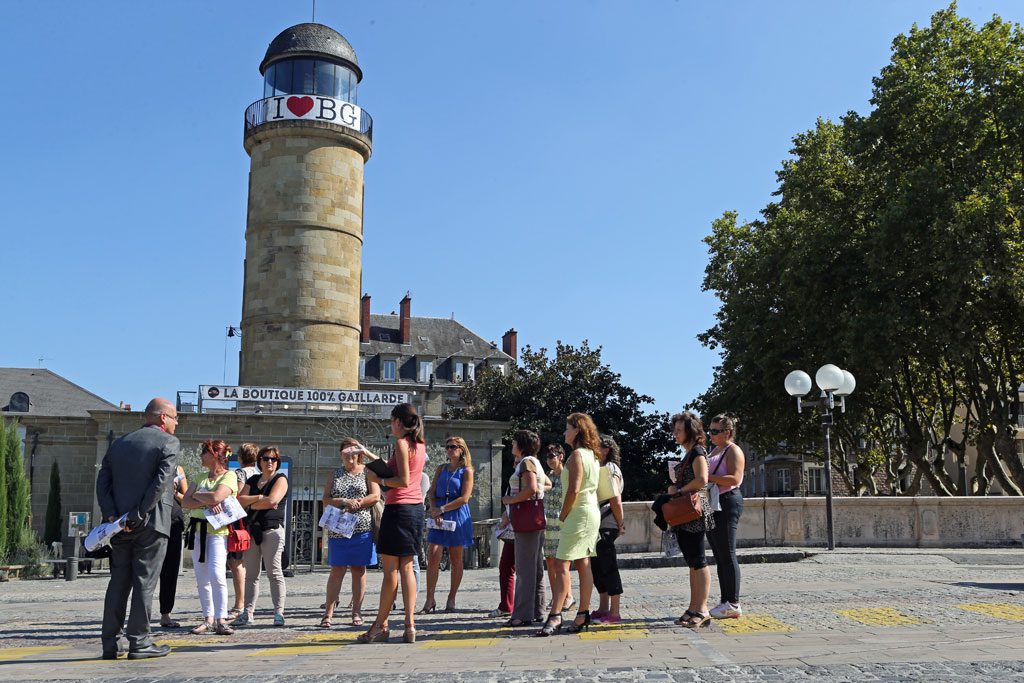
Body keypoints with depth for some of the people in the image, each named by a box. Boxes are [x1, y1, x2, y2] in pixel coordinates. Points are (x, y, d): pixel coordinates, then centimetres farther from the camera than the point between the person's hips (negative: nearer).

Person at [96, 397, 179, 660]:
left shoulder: (119, 443, 15)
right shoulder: (168, 442, -4)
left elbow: (102, 481, 6)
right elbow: (161, 482, -16)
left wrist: (111, 515, -2)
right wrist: (139, 516, -14)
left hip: (120, 524, 6)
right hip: (151, 523, -6)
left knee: (118, 582, 11)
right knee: (145, 582, 1)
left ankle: (111, 643, 14)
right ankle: (139, 642, 3)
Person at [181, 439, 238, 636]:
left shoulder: (229, 476, -3)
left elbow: (216, 497, -19)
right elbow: (185, 503, 4)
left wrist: (196, 495, -1)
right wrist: (206, 503, -13)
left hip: (218, 530, -6)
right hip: (198, 529, 7)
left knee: (216, 573, -18)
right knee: (201, 577, 6)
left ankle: (221, 620, -13)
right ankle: (208, 619, 14)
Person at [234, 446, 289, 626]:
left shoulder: (280, 479, 2)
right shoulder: (253, 480, 19)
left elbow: (272, 500, -13)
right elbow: (241, 500, 5)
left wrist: (251, 504, 0)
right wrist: (260, 498, -9)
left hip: (272, 529, -5)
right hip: (251, 529, 6)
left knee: (274, 572, -6)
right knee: (251, 574, 7)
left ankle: (279, 613, -5)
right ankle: (248, 613, 10)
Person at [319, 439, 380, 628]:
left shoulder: (367, 472, 7)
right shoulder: (335, 474, 13)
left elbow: (375, 496, -3)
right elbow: (325, 500, 5)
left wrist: (356, 503, -14)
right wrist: (344, 502, -12)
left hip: (362, 528, -1)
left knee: (359, 569, 4)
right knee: (337, 570, -1)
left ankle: (356, 612, 10)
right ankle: (328, 613, 0)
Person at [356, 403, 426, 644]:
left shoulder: (401, 443, -11)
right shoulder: (420, 445, 14)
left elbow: (403, 480, -18)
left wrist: (380, 480, -4)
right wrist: (369, 455, 32)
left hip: (398, 508, -8)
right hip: (416, 508, 8)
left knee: (390, 570, -2)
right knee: (407, 568, 9)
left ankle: (381, 626, 5)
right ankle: (410, 626, 6)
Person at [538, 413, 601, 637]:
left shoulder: (577, 455, -14)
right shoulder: (591, 455, 15)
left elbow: (573, 490, -21)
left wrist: (562, 515, -10)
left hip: (579, 514, -10)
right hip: (591, 512, 10)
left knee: (561, 564, -12)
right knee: (583, 564, 9)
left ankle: (555, 617, -15)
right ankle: (583, 615, 11)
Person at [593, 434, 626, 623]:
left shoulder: (610, 469, -10)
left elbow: (616, 500, -15)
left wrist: (620, 524, -12)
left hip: (606, 526, -9)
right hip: (597, 526, 9)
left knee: (608, 568, -6)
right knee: (597, 567, 13)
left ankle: (614, 613, -1)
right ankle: (603, 609, 20)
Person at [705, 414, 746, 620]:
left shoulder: (734, 451, -6)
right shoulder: (713, 451, 21)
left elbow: (734, 479, -20)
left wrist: (708, 477, -23)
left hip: (728, 503, -9)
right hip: (712, 504, 9)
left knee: (727, 555, -8)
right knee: (719, 556, 10)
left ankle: (734, 604, -5)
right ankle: (725, 602, 15)